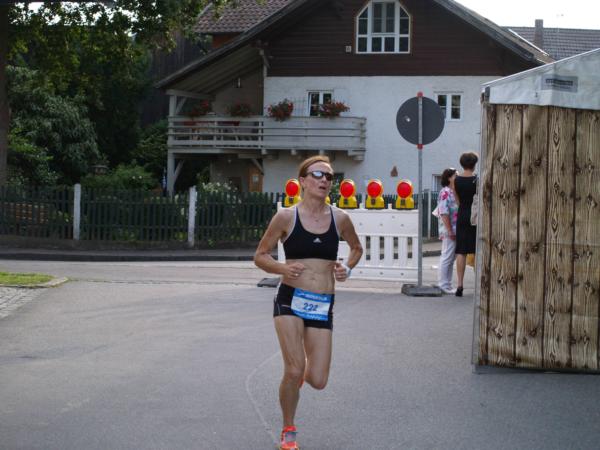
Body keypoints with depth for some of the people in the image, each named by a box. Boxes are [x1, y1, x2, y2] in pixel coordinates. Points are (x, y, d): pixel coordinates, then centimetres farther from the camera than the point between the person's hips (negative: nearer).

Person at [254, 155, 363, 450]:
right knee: (294, 371, -13)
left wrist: (347, 268, 2)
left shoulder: (340, 219, 2)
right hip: (290, 300, -2)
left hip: (323, 305, 3)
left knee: (318, 381, 0)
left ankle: (303, 369, 40)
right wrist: (283, 268, -16)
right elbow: (260, 255, 3)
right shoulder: (286, 217, -5)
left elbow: (356, 248, 22)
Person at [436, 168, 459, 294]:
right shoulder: (445, 193, -13)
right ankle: (443, 285, -1)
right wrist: (450, 231, -21)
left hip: (454, 231, 10)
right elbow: (444, 213, -19)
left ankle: (447, 285, 17)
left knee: (450, 259, 12)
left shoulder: (453, 192, 16)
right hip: (449, 231, -10)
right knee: (446, 258, -5)